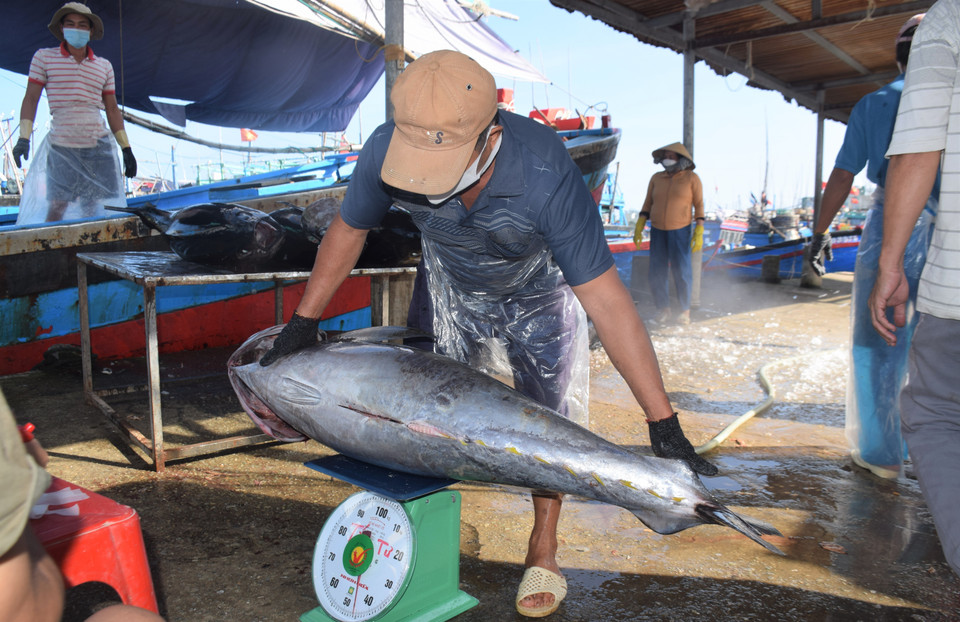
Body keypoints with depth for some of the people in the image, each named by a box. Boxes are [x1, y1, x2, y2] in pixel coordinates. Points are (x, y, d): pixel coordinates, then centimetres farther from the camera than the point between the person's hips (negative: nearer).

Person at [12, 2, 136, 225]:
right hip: (61, 147, -2)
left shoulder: (104, 66, 13)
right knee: (56, 208, -7)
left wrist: (126, 148, 10)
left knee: (92, 210, 2)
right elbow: (30, 99, 3)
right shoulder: (44, 57, 6)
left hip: (98, 146, 2)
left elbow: (112, 110, 14)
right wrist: (24, 137, -8)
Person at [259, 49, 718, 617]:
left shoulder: (546, 176, -43)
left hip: (538, 297, -2)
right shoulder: (386, 150, -32)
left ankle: (543, 550, 23)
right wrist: (303, 323, -7)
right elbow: (348, 231, -11)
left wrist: (664, 425, -39)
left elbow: (606, 300, -39)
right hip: (451, 288, 3)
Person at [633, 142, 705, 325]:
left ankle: (685, 309, 14)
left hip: (680, 230, -3)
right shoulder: (656, 178, 4)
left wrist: (699, 232, -8)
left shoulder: (692, 178, -3)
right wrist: (639, 226, 1)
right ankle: (663, 308, 14)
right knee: (657, 272, 0)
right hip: (657, 230, 3)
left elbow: (699, 205, -1)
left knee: (681, 271, -2)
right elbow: (648, 204, 9)